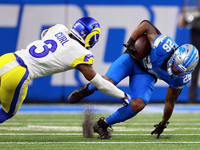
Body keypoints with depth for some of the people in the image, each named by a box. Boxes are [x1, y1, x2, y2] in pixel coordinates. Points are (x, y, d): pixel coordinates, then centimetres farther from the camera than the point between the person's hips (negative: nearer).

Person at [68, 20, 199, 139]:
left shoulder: (182, 78, -19)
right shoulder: (164, 47, -35)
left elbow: (170, 101, -2)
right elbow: (146, 25, -21)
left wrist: (164, 123, 8)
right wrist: (130, 42, -25)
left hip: (146, 75, 3)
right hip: (133, 59, -3)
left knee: (139, 105, -25)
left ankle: (103, 125, -4)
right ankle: (87, 89, 9)